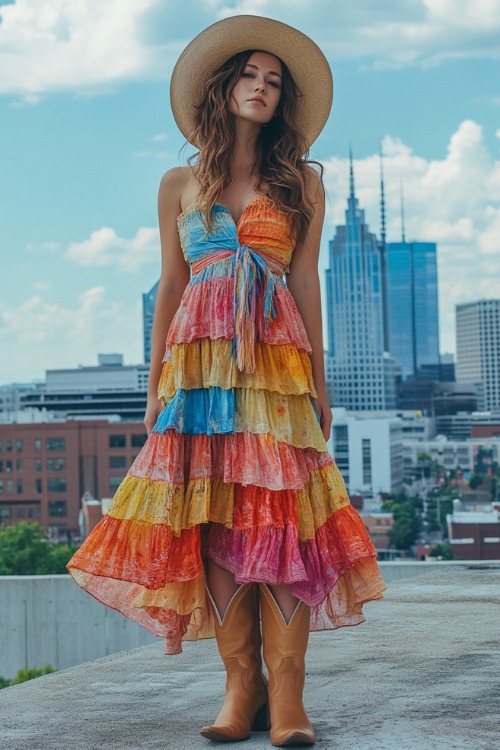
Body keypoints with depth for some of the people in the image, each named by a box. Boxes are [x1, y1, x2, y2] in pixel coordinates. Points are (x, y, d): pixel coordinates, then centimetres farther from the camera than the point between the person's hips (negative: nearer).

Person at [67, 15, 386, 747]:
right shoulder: (180, 184, 14)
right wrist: (155, 382, 7)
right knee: (211, 519, -6)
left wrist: (318, 381, 2)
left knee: (279, 514, -11)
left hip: (275, 359, -1)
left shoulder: (301, 182, 12)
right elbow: (170, 286, 13)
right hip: (198, 359, 1)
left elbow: (306, 282, 8)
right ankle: (241, 685, -1)